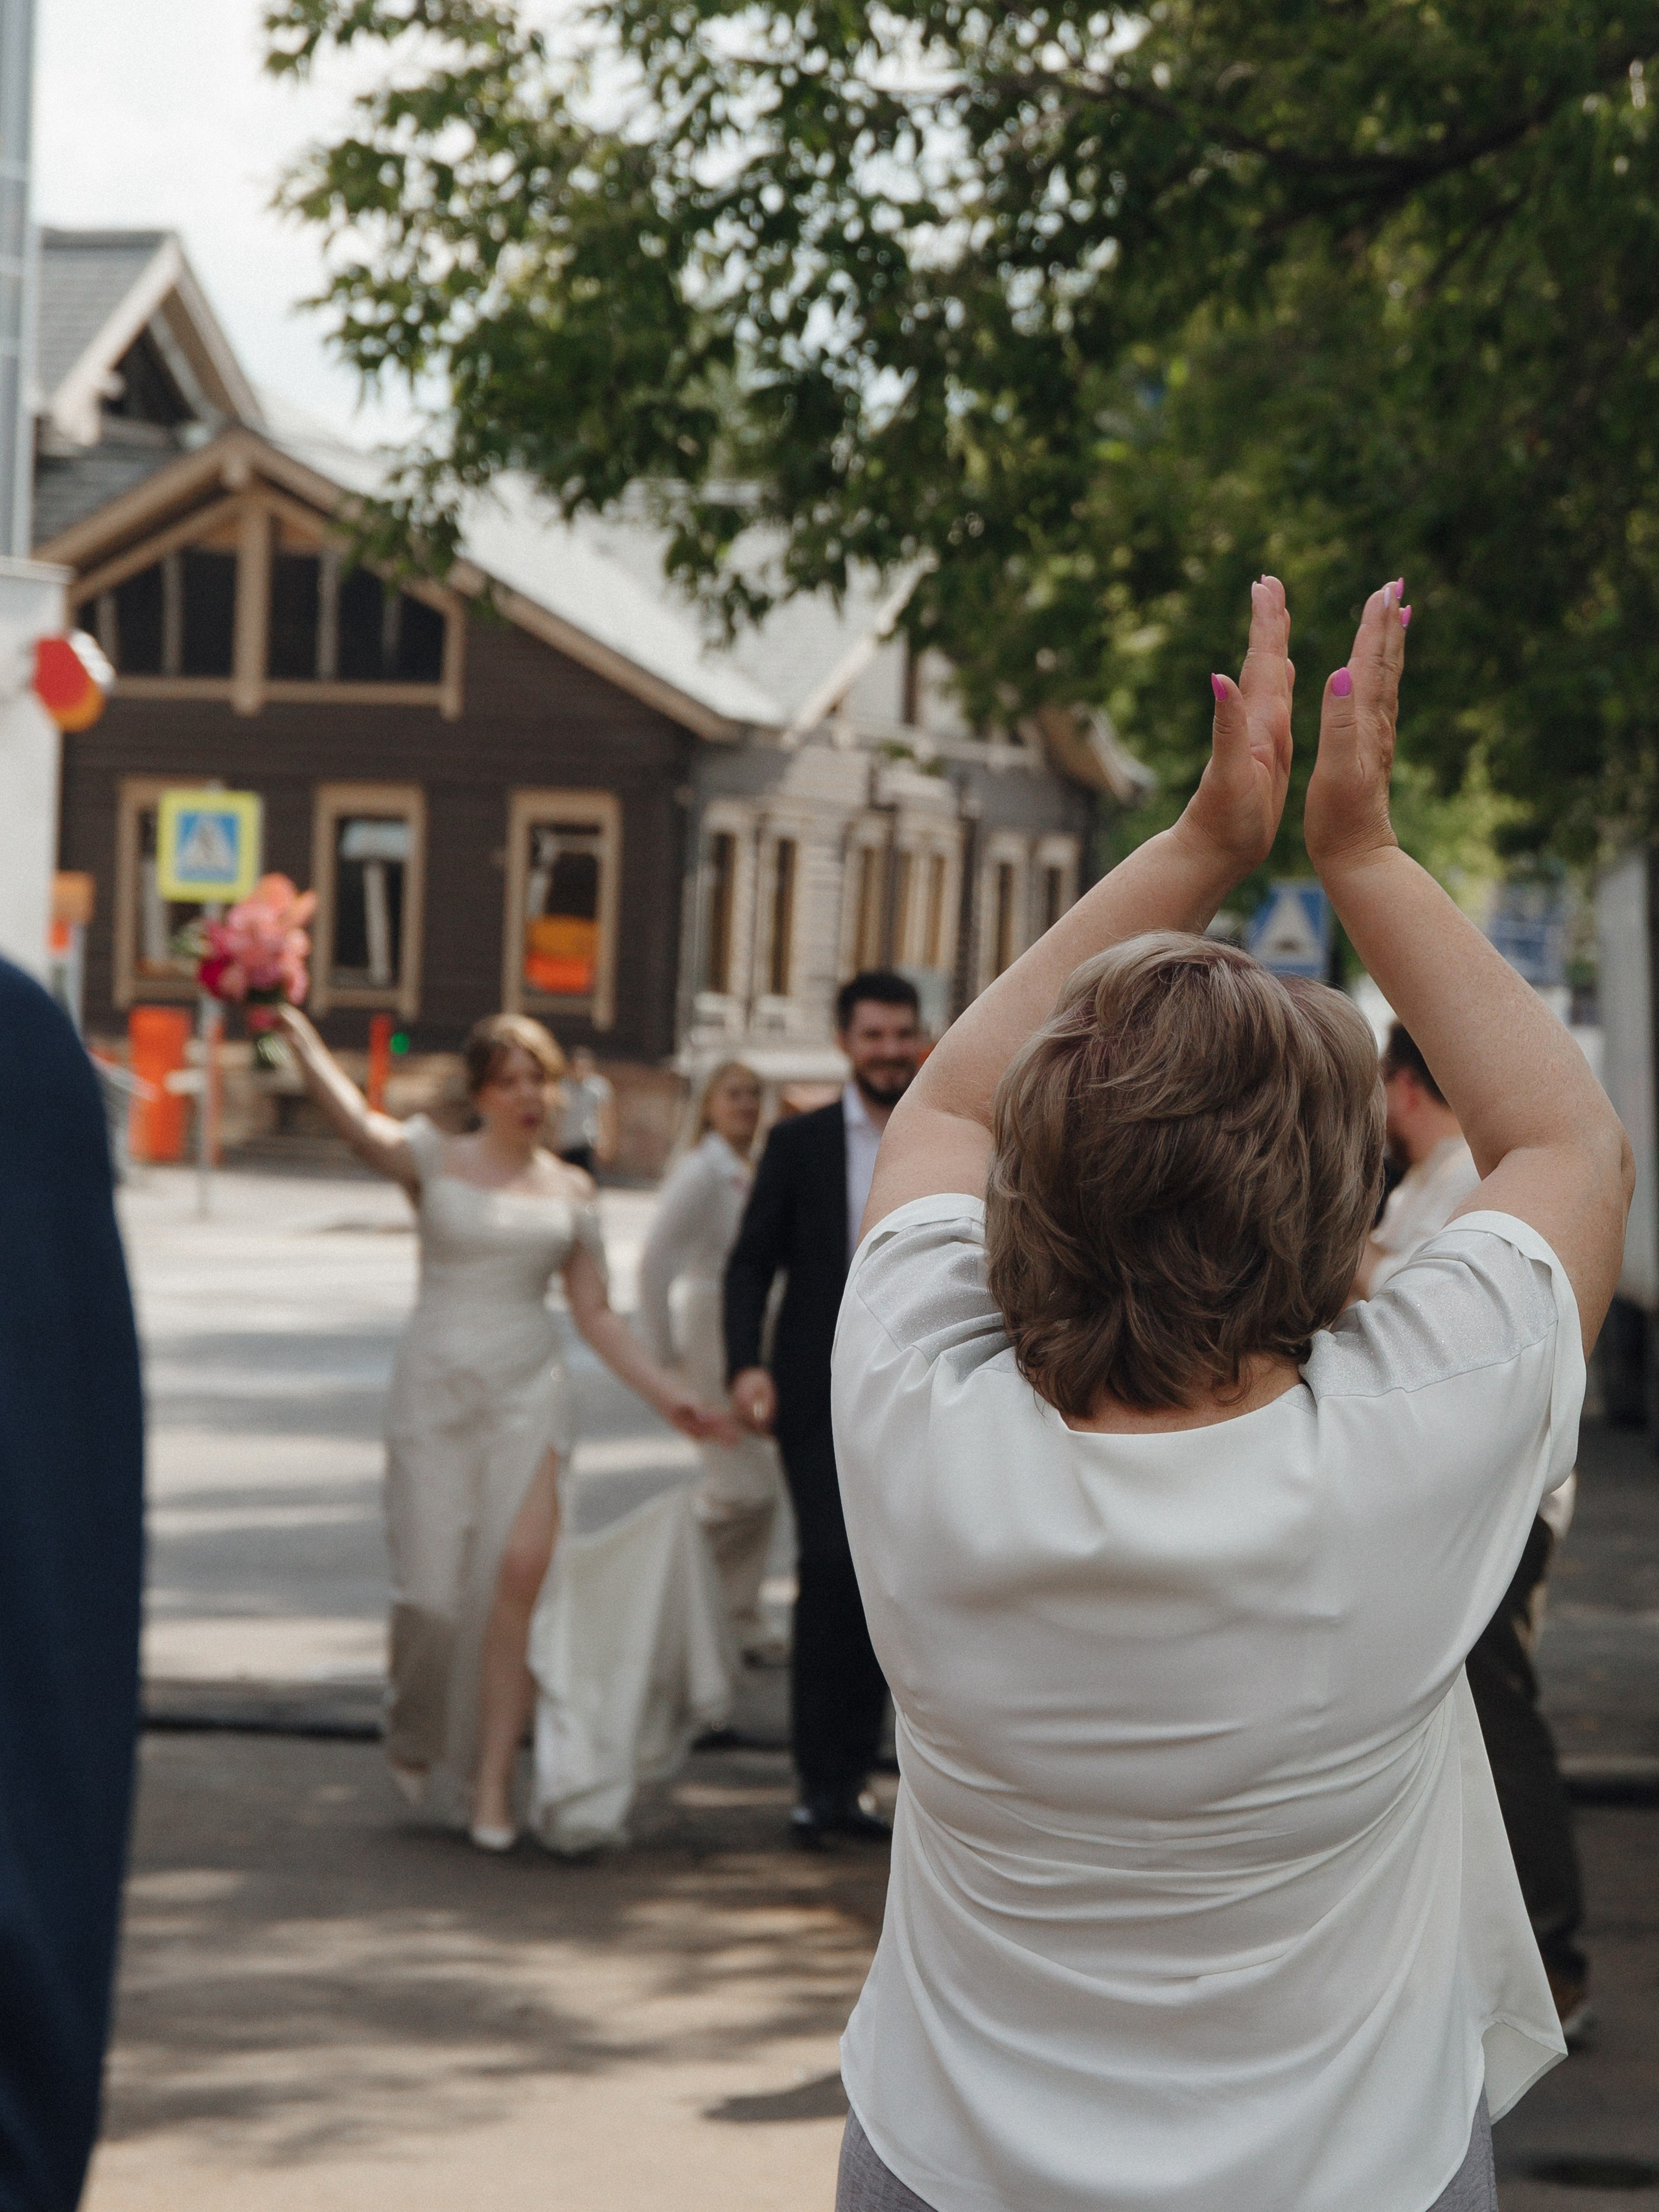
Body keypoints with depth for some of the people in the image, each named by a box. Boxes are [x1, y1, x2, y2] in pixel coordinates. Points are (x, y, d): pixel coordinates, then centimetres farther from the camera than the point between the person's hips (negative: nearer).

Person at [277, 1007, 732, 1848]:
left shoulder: (570, 1190, 11)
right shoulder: (435, 1161, 2)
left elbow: (596, 1315, 16)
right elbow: (356, 1122, -18)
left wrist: (668, 1395, 8)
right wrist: (295, 1030, -34)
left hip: (530, 1394, 2)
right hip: (436, 1390, -2)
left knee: (521, 1572, -15)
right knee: (431, 1594, -5)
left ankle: (490, 1784, -8)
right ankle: (414, 1735, 27)